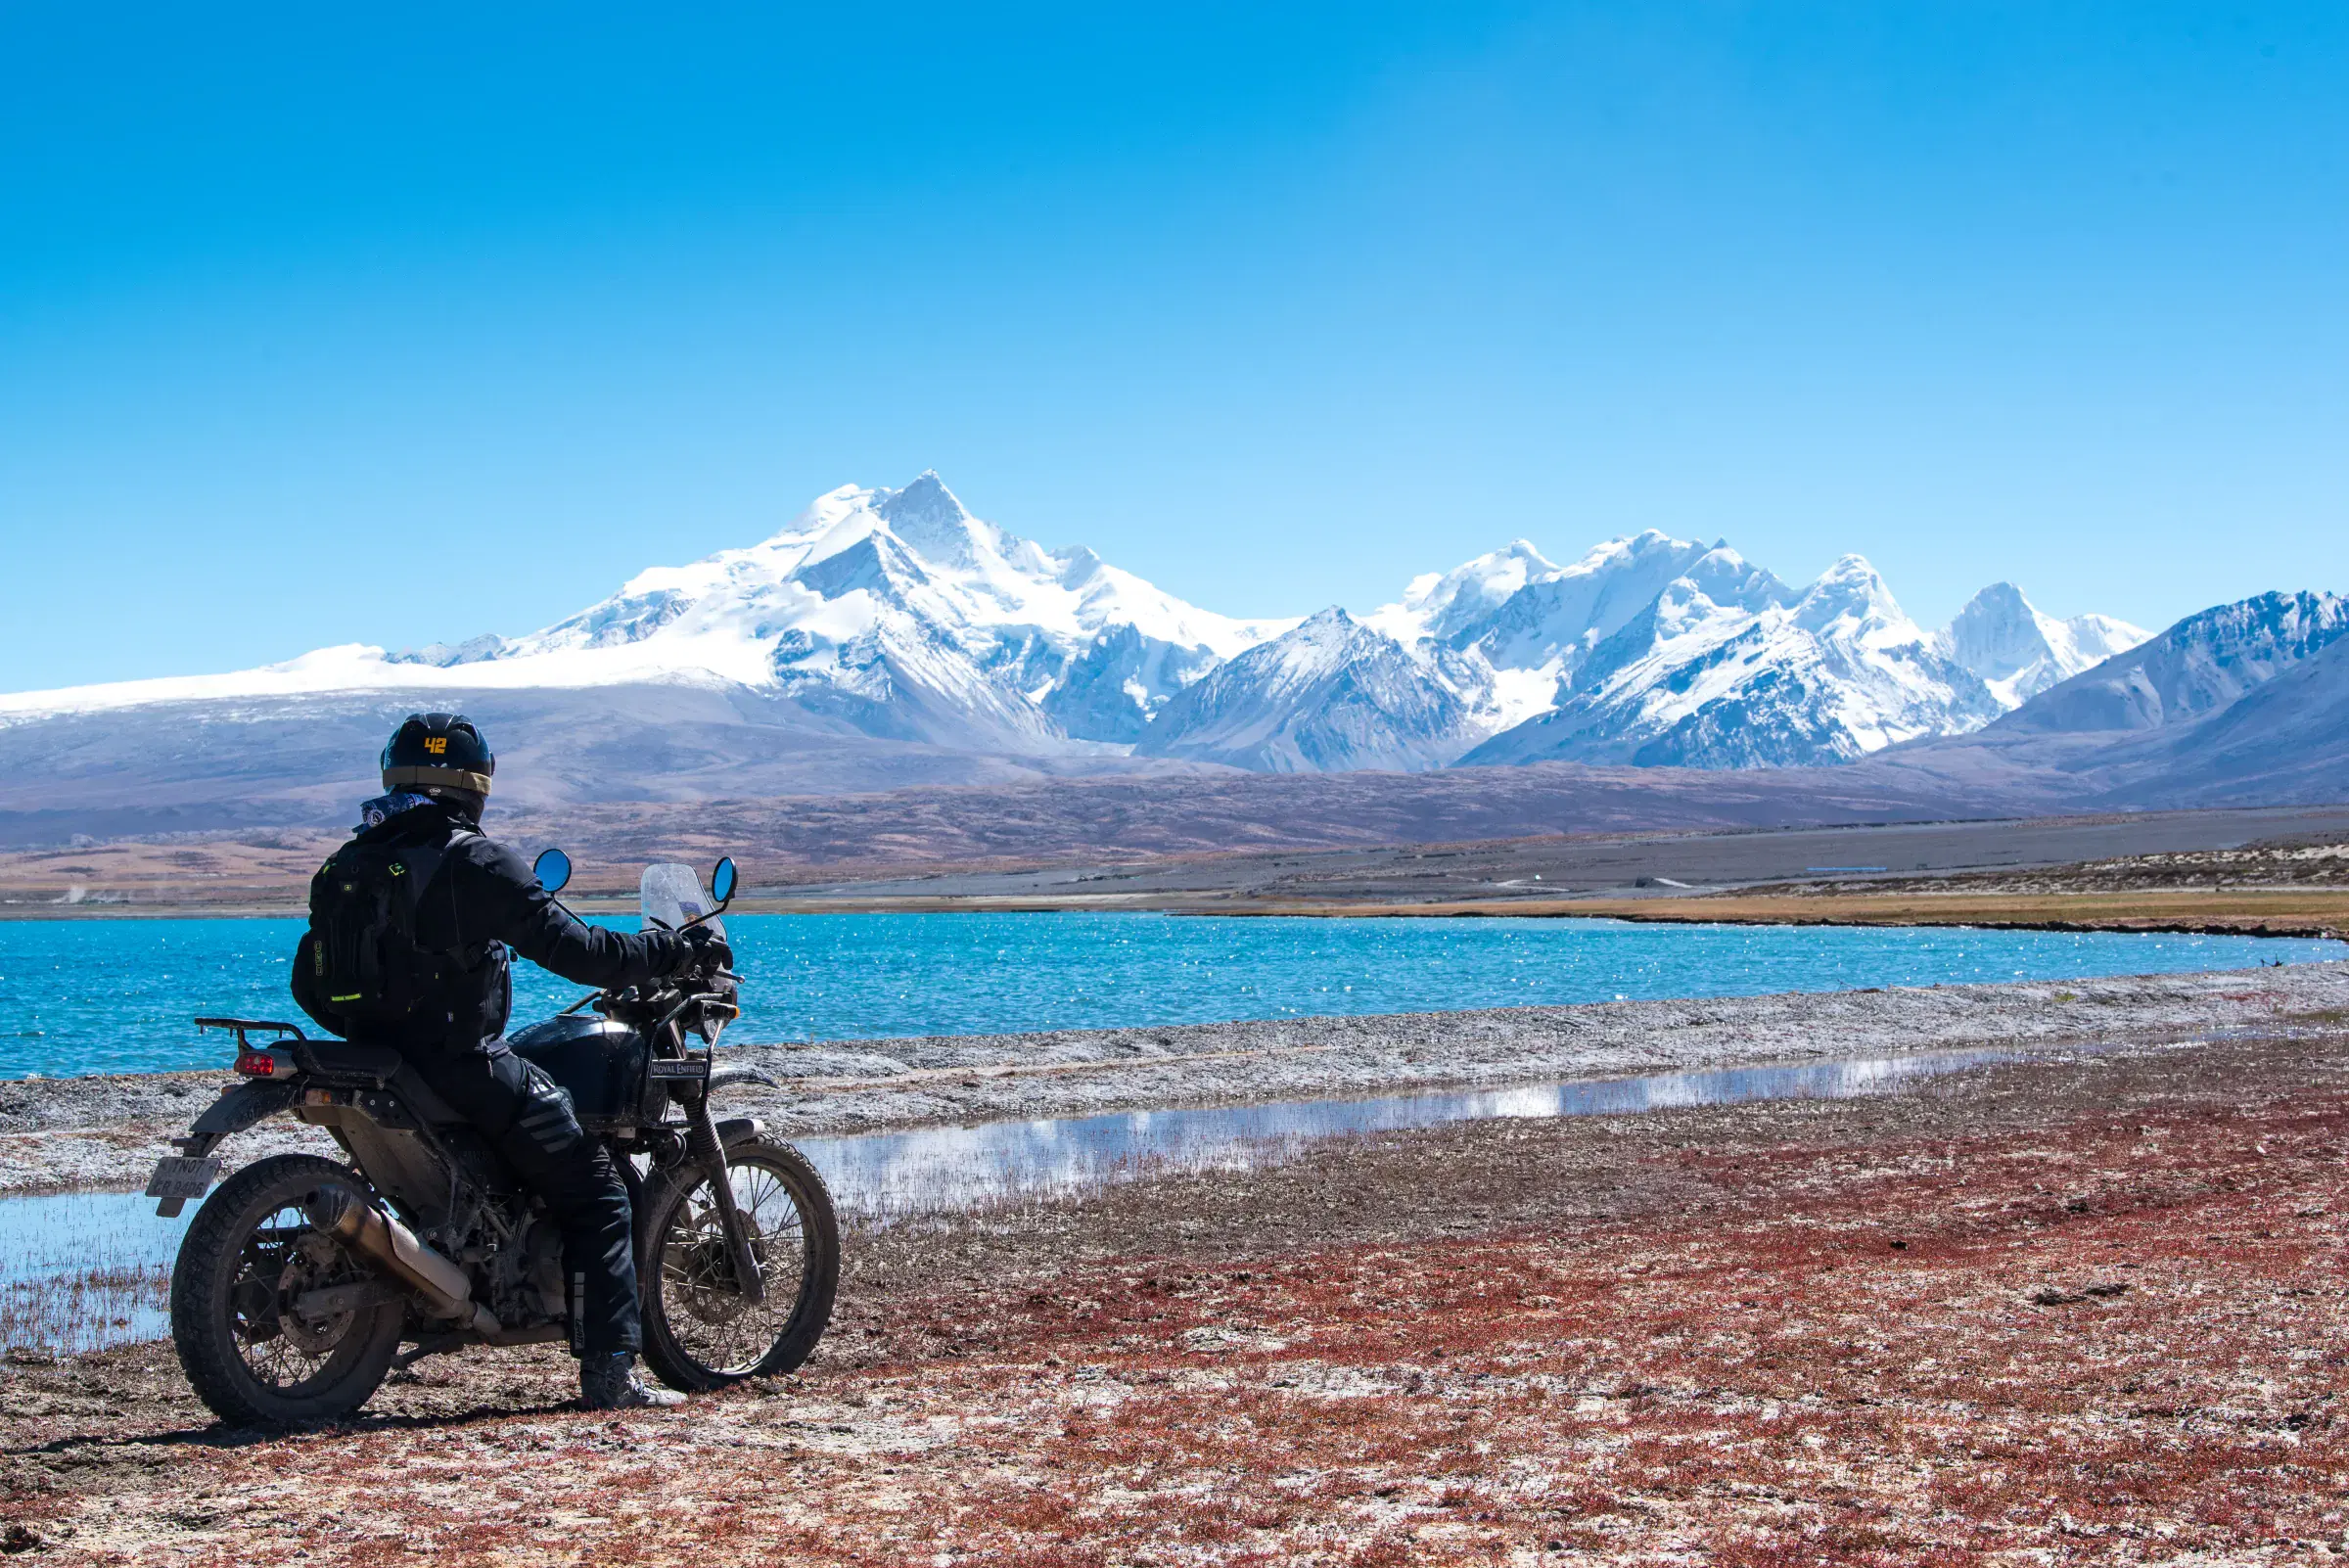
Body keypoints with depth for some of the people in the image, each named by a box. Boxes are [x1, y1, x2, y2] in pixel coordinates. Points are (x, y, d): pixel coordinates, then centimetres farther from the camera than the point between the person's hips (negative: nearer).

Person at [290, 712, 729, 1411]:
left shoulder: (343, 866, 10)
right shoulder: (476, 861, -11)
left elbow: (309, 984, 15)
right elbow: (571, 949, -13)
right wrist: (675, 950, -4)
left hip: (377, 1067, 8)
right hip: (466, 1067, -8)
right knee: (596, 1198, -1)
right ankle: (610, 1372, -9)